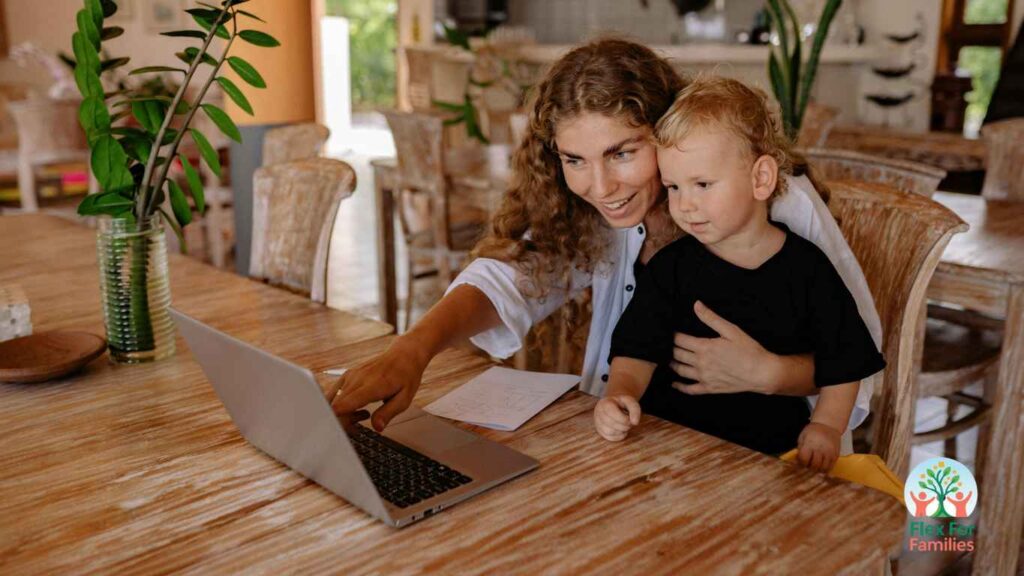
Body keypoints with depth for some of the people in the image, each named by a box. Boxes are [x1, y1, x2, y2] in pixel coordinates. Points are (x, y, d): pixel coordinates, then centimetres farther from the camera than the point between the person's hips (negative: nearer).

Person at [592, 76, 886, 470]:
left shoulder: (807, 268, 0)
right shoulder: (670, 267, 3)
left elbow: (843, 365, 6)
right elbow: (637, 350, -1)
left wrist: (826, 426, -7)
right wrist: (618, 394, -20)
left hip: (769, 447, 0)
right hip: (668, 439, 1)